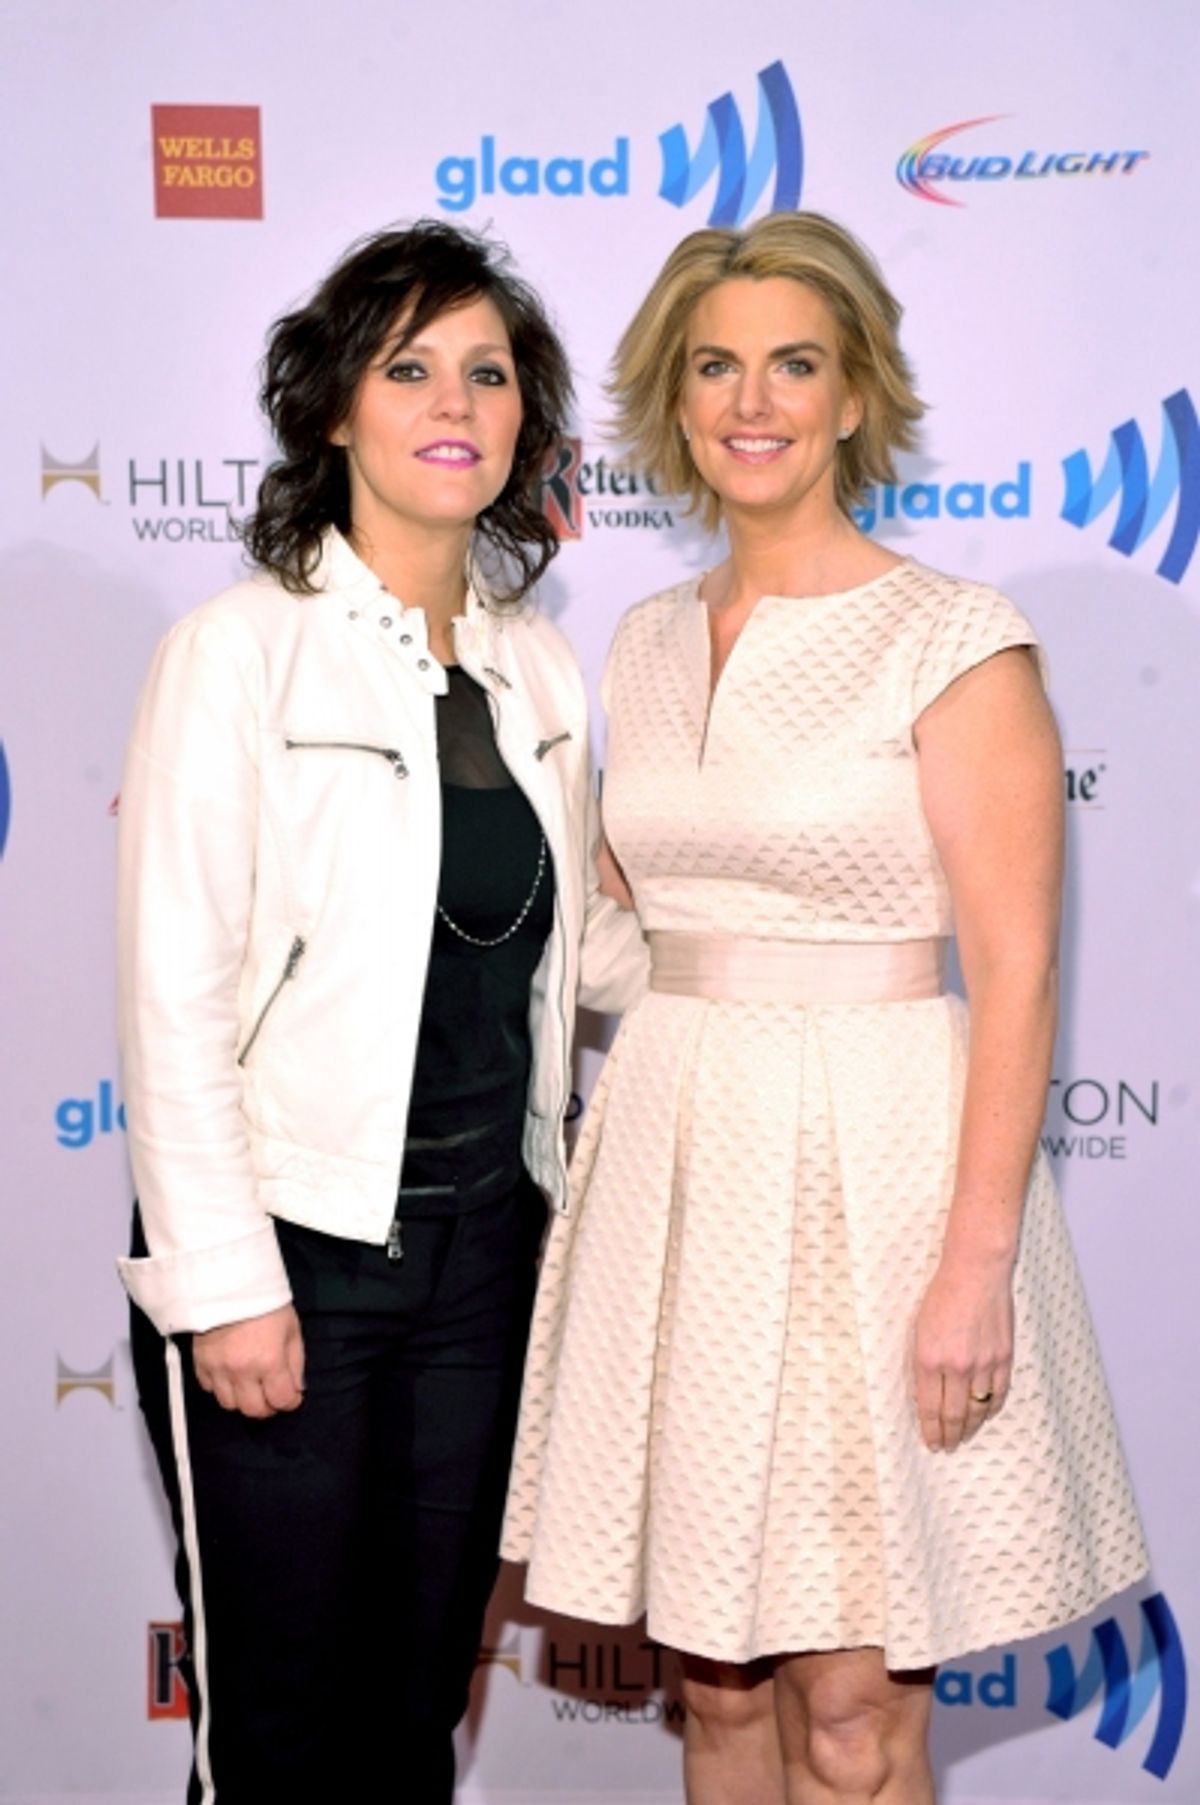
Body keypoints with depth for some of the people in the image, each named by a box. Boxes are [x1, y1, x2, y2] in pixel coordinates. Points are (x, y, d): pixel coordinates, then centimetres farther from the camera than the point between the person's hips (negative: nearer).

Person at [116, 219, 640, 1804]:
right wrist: (225, 1284, -14)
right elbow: (172, 996, -13)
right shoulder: (240, 650, -10)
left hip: (484, 1243, 5)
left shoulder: (535, 666, 7)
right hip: (293, 1254, -5)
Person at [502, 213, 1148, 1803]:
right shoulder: (652, 643, 10)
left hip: (866, 1159, -5)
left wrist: (978, 1262, -17)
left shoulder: (953, 640, -8)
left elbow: (1014, 973, -12)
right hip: (675, 1155, 6)